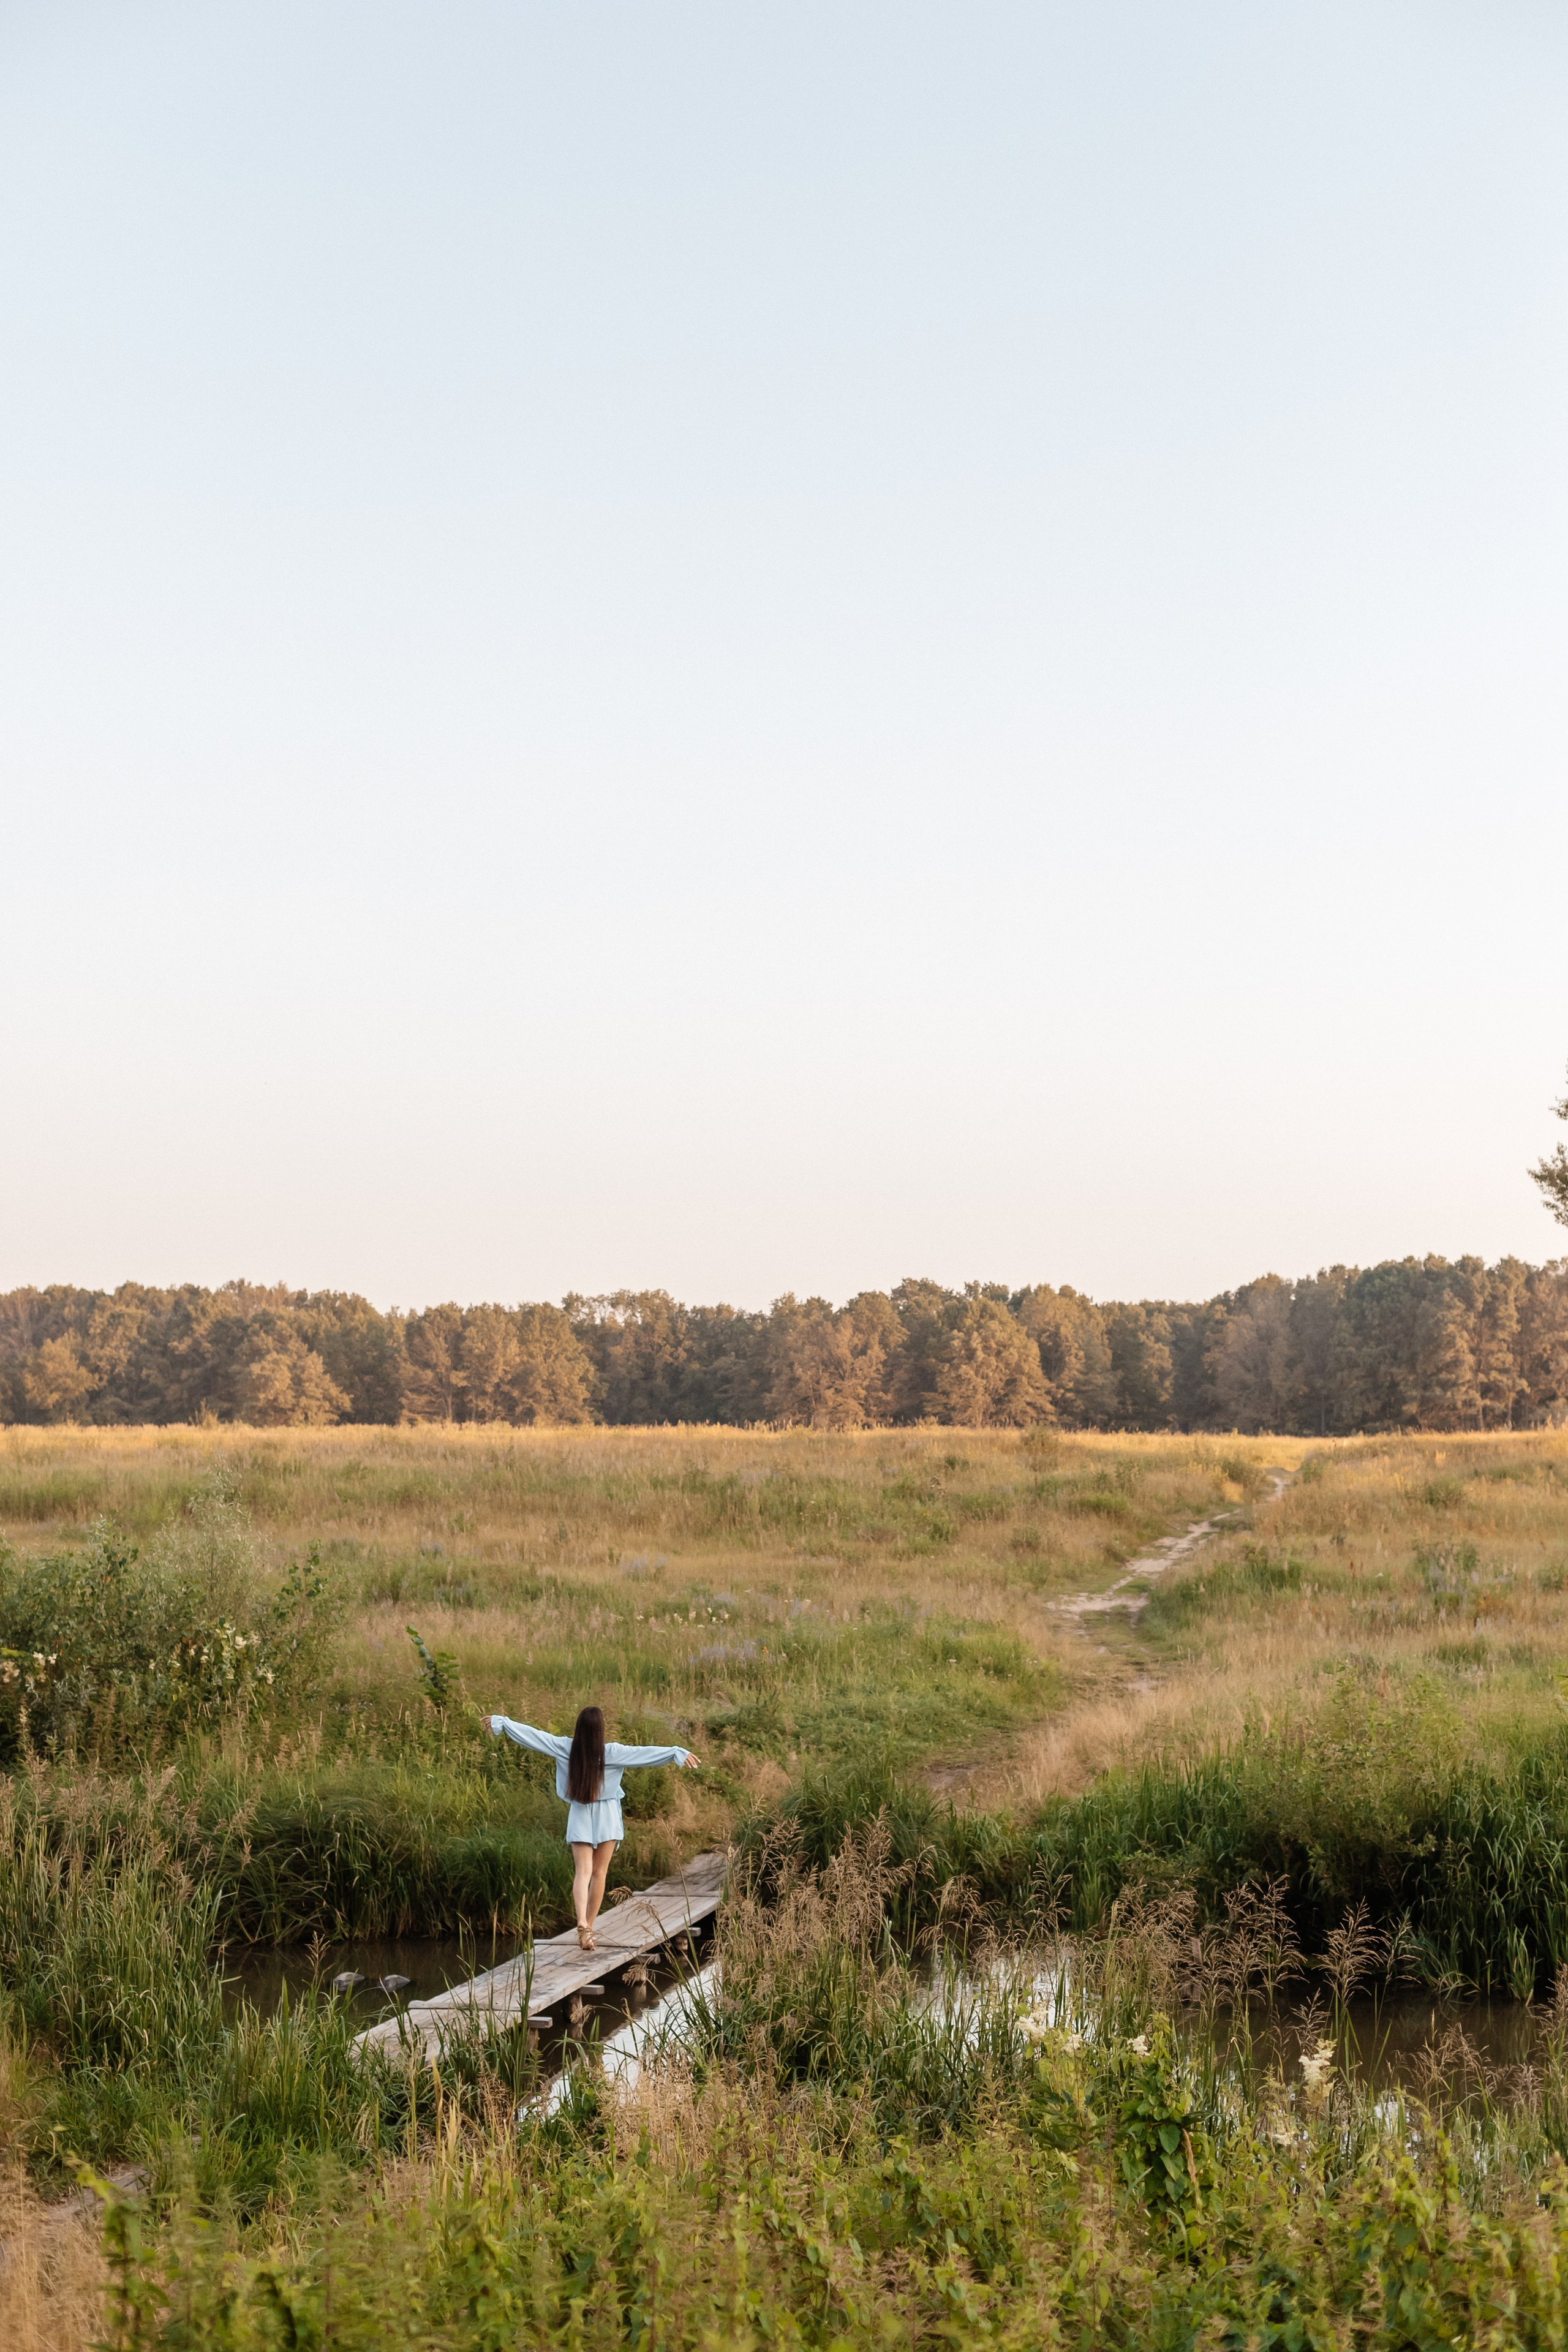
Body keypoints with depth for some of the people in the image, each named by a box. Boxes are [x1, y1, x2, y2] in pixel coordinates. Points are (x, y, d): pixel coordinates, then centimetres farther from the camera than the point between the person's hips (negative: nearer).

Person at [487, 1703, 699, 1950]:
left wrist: (502, 1722, 8)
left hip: (579, 1817, 1)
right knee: (599, 1873, 9)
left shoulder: (566, 1747, -7)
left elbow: (533, 1735, -2)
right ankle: (589, 1928, 12)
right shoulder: (613, 1752, -13)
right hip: (607, 1818, -1)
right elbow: (646, 1753, -20)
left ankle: (582, 1923, -28)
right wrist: (677, 1753, -21)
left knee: (583, 1872, -5)